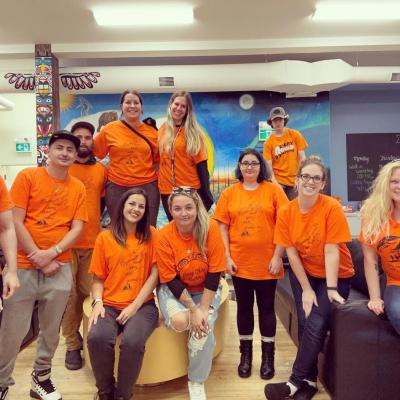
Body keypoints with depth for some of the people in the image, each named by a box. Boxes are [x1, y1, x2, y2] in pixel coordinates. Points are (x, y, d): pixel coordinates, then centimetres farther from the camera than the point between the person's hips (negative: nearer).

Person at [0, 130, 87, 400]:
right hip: (23, 266, -2)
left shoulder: (78, 188, 8)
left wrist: (52, 253, -13)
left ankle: (41, 377, 30)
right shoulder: (27, 177, 0)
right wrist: (38, 257, -10)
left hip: (60, 269, 3)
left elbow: (78, 228, 2)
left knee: (51, 330, 11)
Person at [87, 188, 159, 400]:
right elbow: (98, 278, 10)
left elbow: (155, 274, -1)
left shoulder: (151, 235, 4)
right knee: (97, 338, -29)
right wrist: (98, 302, -9)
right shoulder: (105, 237, 7)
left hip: (142, 306, -1)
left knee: (132, 342, -31)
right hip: (110, 305, 1)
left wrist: (134, 306, -9)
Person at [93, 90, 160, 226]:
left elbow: (157, 160, 12)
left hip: (147, 187, 1)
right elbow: (95, 152, 8)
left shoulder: (152, 132, 2)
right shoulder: (109, 129, -2)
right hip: (117, 187, 0)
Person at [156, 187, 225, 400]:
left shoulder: (210, 229, -18)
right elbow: (171, 280, -15)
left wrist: (203, 308, -19)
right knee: (180, 321, -31)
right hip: (174, 289, 0)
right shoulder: (163, 236, -18)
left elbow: (214, 273, -14)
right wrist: (192, 309, -22)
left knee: (203, 330, -22)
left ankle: (197, 382, 4)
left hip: (206, 289, 1)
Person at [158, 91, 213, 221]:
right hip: (167, 190, 3)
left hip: (191, 189, -3)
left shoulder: (193, 132, -3)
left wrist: (206, 194, -10)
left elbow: (201, 164, -6)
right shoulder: (162, 129, 6)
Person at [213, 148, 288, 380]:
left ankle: (268, 357, 25)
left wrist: (277, 257, -8)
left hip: (267, 262, -1)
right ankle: (246, 354, 29)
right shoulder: (230, 193, 3)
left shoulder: (273, 190, -1)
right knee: (244, 307, 13)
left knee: (267, 308, 10)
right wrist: (227, 257, -3)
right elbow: (223, 228, 3)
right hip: (240, 263, 2)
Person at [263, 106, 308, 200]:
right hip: (278, 181, -1)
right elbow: (269, 165, -4)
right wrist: (275, 182, -15)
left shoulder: (295, 135, 1)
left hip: (295, 181, 1)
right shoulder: (268, 142, -1)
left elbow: (301, 157, 2)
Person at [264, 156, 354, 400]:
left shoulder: (332, 208, -19)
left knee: (316, 324, -16)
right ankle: (310, 380, 13)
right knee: (305, 322, -8)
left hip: (336, 275, -2)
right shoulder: (286, 212, -10)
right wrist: (306, 289, -10)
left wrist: (331, 289, -21)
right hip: (303, 273, 3)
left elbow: (331, 250, -21)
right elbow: (292, 252, -9)